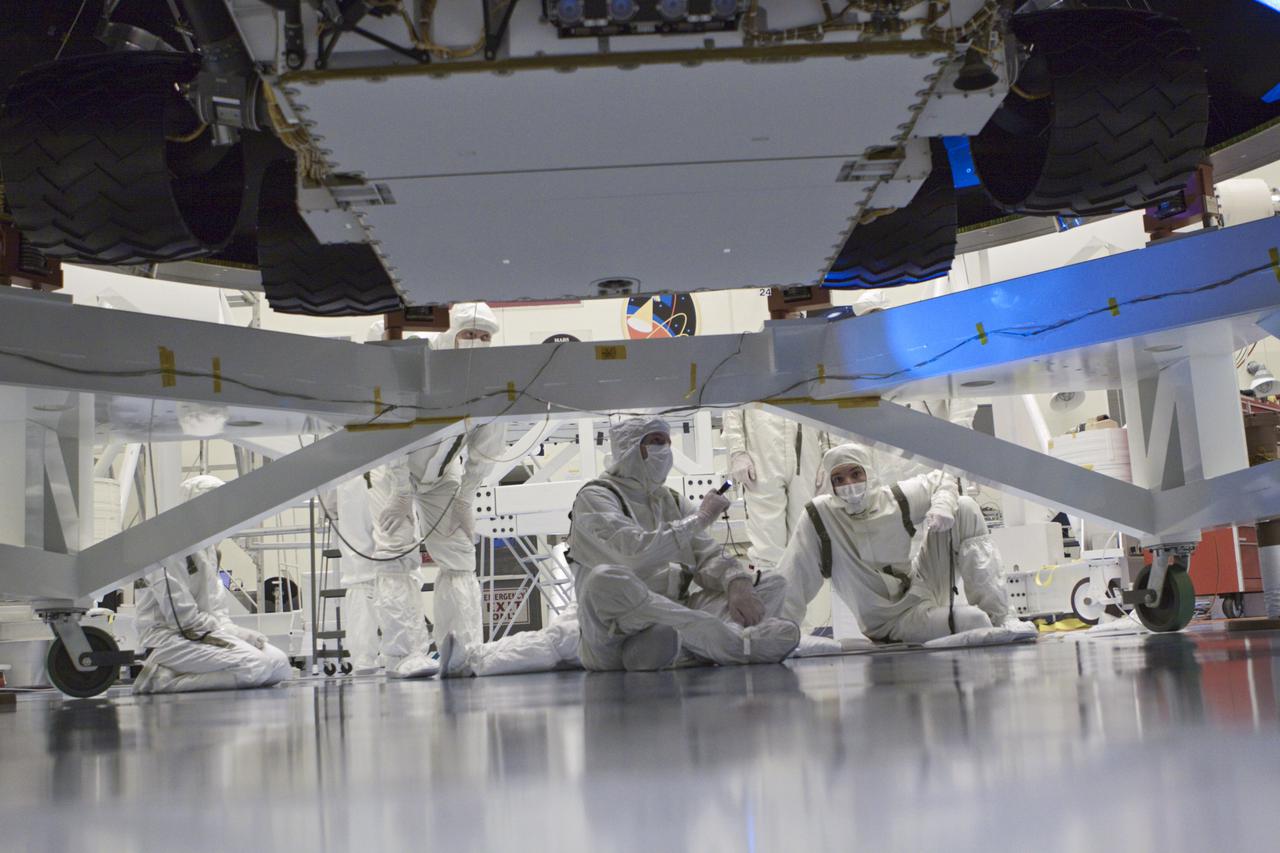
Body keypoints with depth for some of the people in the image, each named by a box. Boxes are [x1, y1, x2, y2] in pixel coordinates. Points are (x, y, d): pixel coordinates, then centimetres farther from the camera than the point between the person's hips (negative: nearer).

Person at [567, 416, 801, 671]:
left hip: (671, 619, 7)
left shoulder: (671, 500, 21)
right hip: (613, 638, -7)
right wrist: (700, 517, -11)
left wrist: (737, 583, -13)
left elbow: (708, 556, 10)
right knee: (606, 579, -39)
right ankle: (736, 641, -39)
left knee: (771, 583, -3)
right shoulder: (594, 497, -2)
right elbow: (635, 552, -20)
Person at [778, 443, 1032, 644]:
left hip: (921, 586, 6)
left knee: (965, 508, -8)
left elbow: (940, 480, 13)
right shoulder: (819, 516, -16)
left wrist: (943, 504, -9)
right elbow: (794, 579, -12)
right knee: (975, 622, -33)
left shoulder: (894, 499, -4)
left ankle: (999, 615, -5)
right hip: (895, 621, -6)